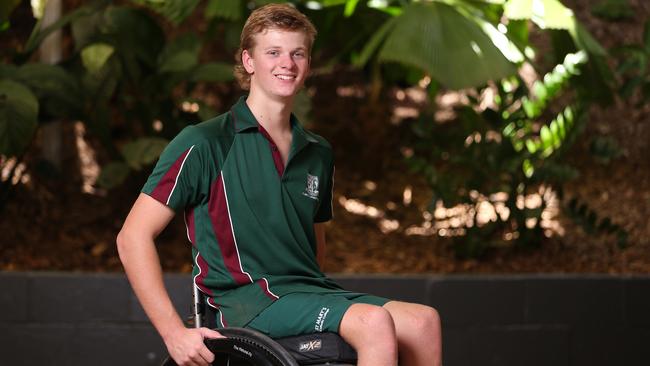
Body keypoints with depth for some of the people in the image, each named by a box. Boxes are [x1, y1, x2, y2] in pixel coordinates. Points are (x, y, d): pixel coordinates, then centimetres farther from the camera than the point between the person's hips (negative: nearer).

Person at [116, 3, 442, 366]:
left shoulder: (318, 154, 16)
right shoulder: (204, 144, -3)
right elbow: (133, 237, -6)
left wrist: (321, 299, 13)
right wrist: (175, 333, -14)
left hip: (308, 292, 7)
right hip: (245, 302, -6)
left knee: (424, 321, -19)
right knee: (374, 322, -30)